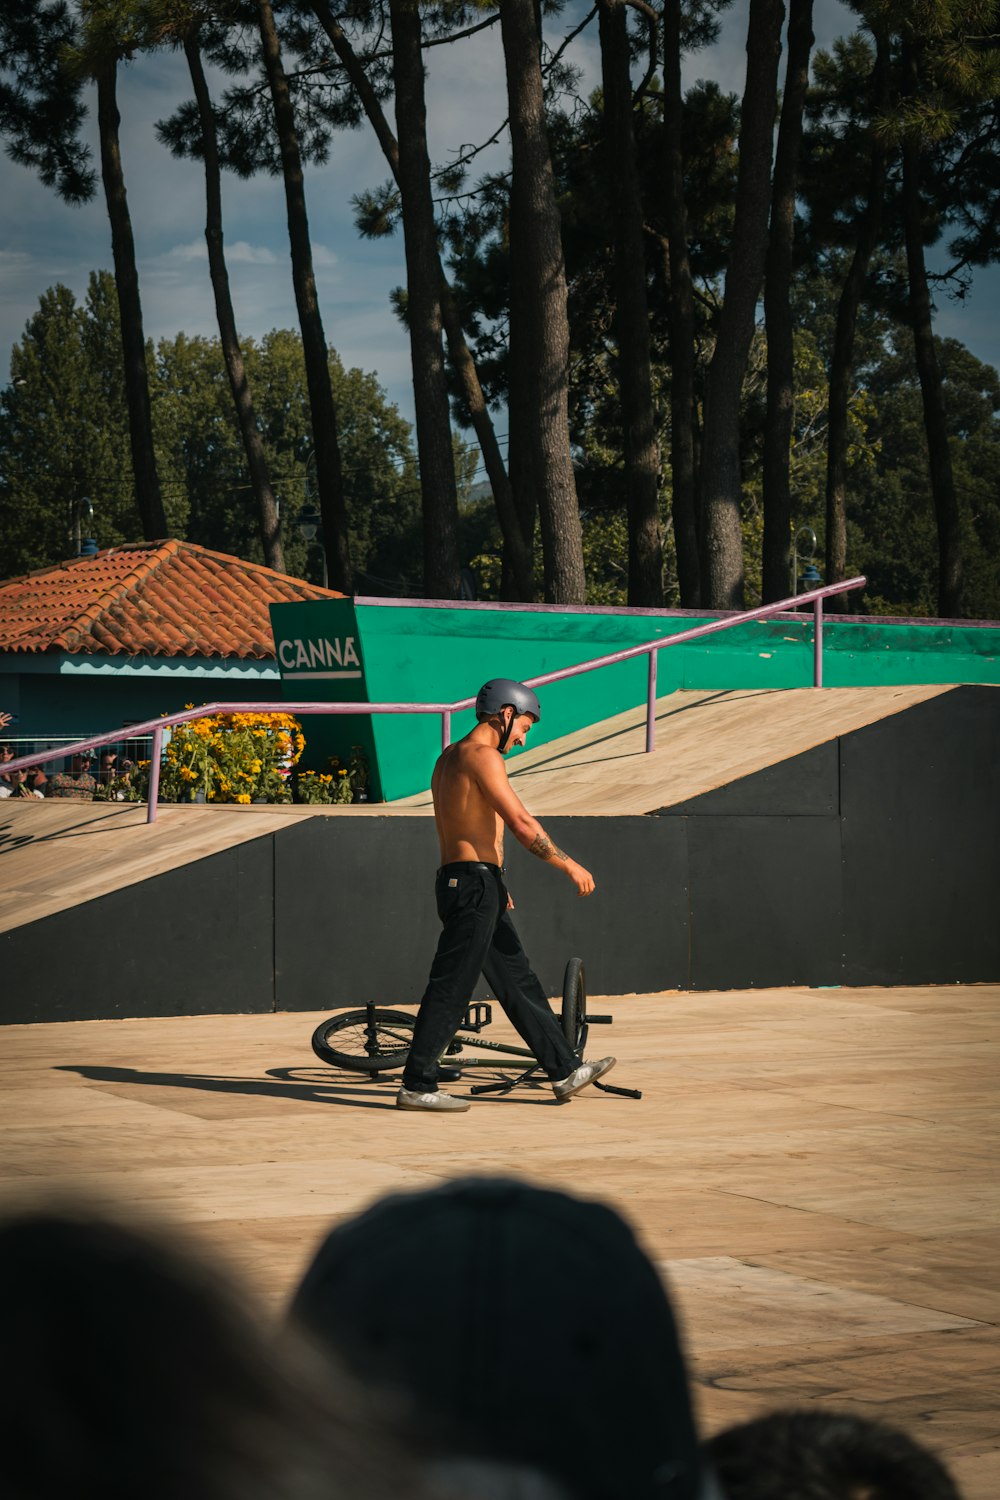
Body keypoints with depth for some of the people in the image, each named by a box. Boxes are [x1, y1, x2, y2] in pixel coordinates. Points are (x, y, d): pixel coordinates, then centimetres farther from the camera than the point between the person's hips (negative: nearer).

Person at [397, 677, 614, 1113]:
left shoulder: (449, 758, 18)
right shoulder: (482, 755, -12)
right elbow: (522, 824, -18)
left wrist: (494, 886, 30)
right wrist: (570, 866, -9)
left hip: (462, 882, 10)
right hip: (475, 885, -10)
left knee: (519, 982, 12)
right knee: (450, 987, -6)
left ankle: (565, 1071, 17)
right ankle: (416, 1086, -1)